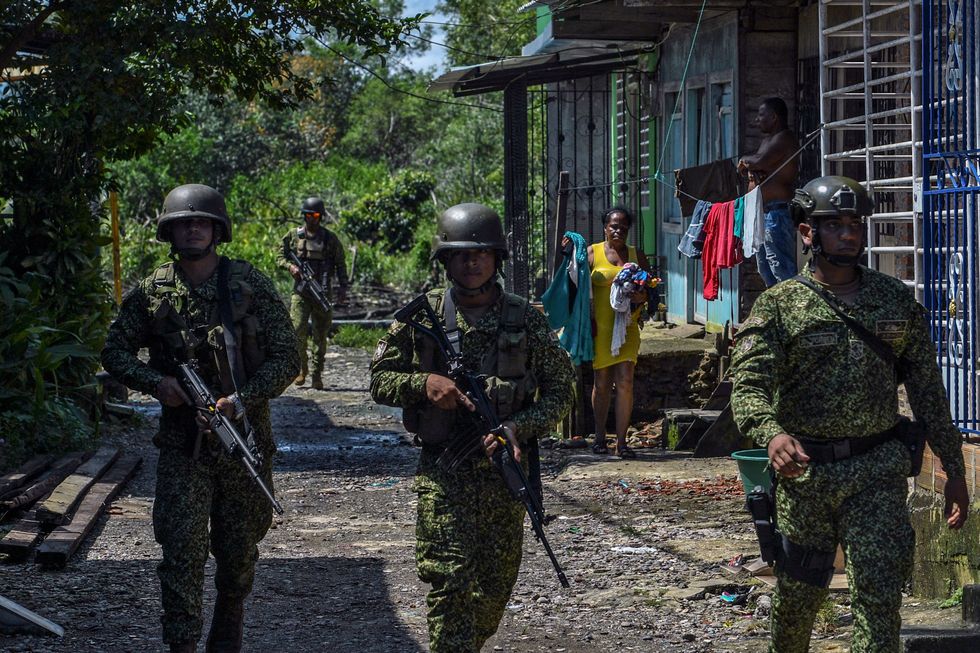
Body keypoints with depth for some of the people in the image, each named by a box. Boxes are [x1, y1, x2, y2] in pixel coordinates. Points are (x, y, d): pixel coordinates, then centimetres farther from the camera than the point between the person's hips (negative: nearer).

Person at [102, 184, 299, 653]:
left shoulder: (251, 286, -2)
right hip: (182, 442, 0)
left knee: (239, 552, 11)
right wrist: (155, 382, -9)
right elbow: (115, 350, 10)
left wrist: (241, 401, -16)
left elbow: (286, 358, -3)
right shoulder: (152, 293, 1)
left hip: (244, 435, 0)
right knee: (181, 545, -10)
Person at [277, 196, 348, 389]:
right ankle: (302, 367, 6)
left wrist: (342, 287, 0)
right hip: (300, 290, 0)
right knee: (298, 330, -12)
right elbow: (280, 257, 12)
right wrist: (290, 266, -8)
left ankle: (317, 374, 8)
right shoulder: (293, 236, 5)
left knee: (320, 335, 1)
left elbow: (341, 264, 8)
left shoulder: (330, 238, 4)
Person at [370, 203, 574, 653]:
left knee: (497, 583, 10)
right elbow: (380, 380, 6)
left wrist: (520, 428, -14)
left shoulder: (525, 320, 2)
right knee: (449, 581, -11)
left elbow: (560, 390, 4)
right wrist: (423, 383, -15)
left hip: (504, 466, 2)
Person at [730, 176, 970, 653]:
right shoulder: (778, 306, -2)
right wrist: (773, 434, -36)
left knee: (879, 596, -7)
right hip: (803, 470, -1)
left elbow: (927, 389, 10)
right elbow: (749, 386, -15)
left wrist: (954, 469, 7)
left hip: (878, 472, 1)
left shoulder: (897, 301, 7)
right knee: (798, 594, 12)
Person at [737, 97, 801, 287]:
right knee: (766, 270, 15)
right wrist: (750, 164, -6)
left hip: (777, 212, -11)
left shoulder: (785, 138, -11)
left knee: (781, 268, -14)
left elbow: (761, 161, -25)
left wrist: (746, 160, -4)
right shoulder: (768, 139, 20)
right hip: (763, 212, 11)